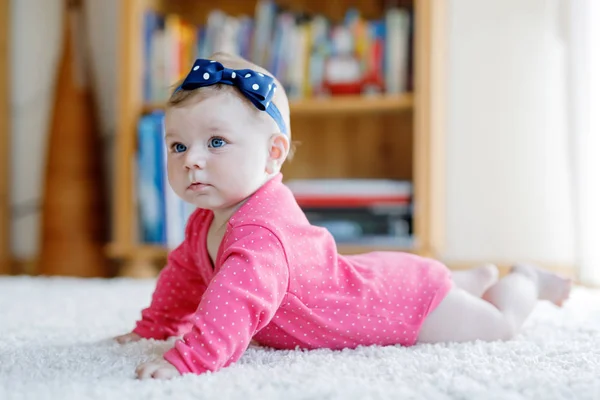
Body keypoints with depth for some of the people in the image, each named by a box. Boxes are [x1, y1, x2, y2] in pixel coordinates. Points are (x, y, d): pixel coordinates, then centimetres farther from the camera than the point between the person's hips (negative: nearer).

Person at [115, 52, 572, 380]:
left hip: (407, 297, -9)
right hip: (361, 278, 9)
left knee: (499, 326, 12)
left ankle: (524, 281, 37)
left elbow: (238, 297, -61)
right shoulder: (206, 221, -11)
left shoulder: (262, 229, -43)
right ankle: (479, 276, 60)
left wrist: (188, 359, -68)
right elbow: (186, 273, 9)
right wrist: (153, 329, 9)